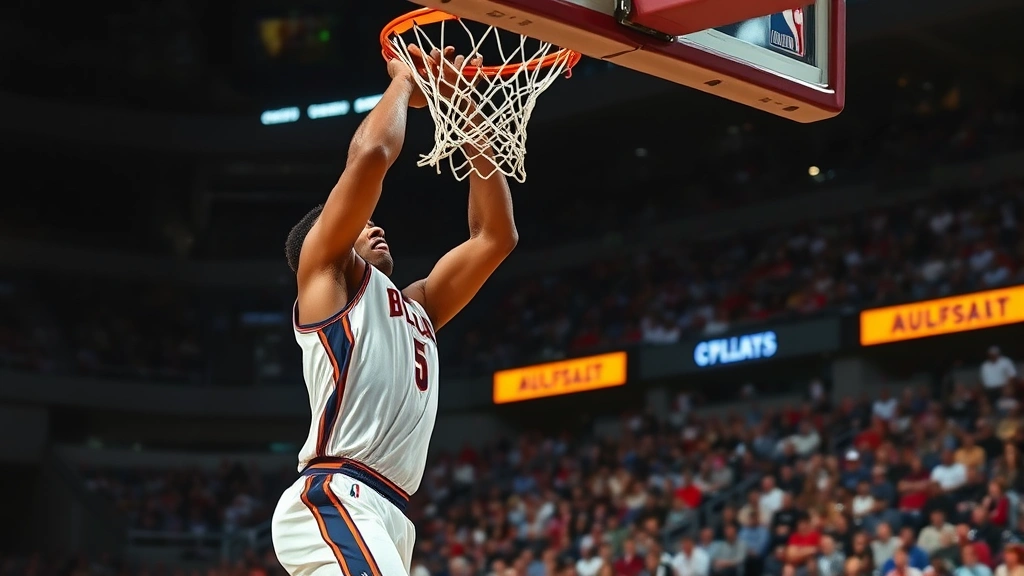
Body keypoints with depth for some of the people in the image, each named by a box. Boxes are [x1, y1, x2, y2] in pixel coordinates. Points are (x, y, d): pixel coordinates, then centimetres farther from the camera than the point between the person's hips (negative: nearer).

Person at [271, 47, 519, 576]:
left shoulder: (416, 307, 30)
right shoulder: (324, 270, 10)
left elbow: (495, 236, 27)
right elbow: (370, 154, -4)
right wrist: (404, 82, 15)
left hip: (384, 516, 9)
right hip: (335, 502, -9)